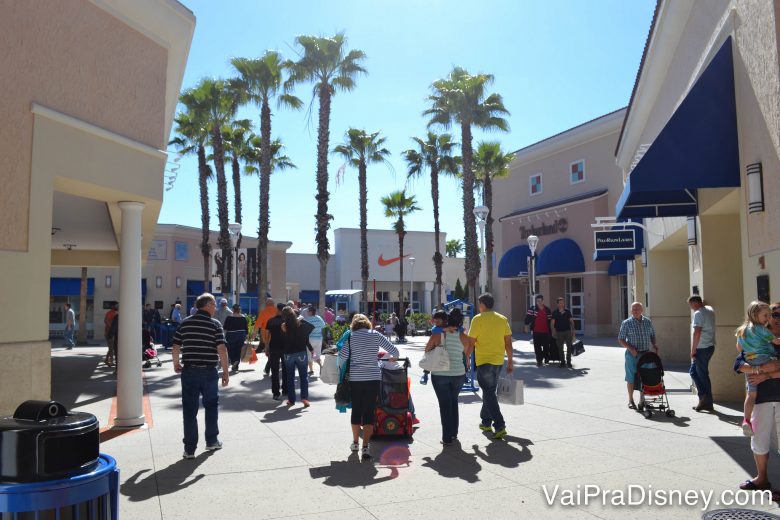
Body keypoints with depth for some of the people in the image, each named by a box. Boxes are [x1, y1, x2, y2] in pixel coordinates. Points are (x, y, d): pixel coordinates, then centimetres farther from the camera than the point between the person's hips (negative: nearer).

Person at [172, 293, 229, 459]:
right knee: (211, 405, 18)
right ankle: (212, 441, 26)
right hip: (209, 371, -2)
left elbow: (176, 346, 5)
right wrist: (225, 371, -5)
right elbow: (221, 349, -12)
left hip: (189, 371, 2)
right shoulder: (215, 324, -5)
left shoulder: (185, 323, 3)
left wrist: (176, 363, 22)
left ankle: (189, 449, 8)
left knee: (189, 409, 6)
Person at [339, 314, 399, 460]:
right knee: (369, 411, 4)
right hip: (373, 377, 0)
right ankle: (366, 446, -3)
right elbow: (394, 351, 3)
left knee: (356, 409, 15)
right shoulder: (375, 335, 2)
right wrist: (392, 358, 25)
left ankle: (355, 442, 28)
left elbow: (342, 357, -5)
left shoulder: (350, 336, -1)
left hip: (355, 378, 0)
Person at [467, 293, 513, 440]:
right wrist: (510, 361, 12)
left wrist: (467, 358, 3)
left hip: (484, 361, -6)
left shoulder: (478, 319, -10)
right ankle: (486, 422, 31)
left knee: (489, 394, -2)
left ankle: (500, 426, -11)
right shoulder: (502, 319, 5)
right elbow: (508, 342, 5)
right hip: (499, 361, 6)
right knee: (490, 391, 21)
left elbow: (471, 342, -10)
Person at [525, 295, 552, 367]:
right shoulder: (533, 309, -1)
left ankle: (546, 358, 24)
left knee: (546, 346, 4)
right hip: (536, 331, -1)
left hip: (545, 331, 1)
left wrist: (550, 330, 12)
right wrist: (527, 325, -17)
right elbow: (528, 317, -6)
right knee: (537, 346, 0)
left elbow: (549, 320, 11)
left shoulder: (547, 310, 6)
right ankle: (539, 360, 7)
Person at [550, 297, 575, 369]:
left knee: (569, 347, -1)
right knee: (560, 348, 1)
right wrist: (553, 332, -13)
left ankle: (568, 362, 10)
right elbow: (552, 323, -3)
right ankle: (562, 362, 11)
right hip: (559, 332, -1)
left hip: (568, 331, 1)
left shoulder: (568, 311, 4)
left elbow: (571, 321, 9)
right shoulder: (555, 313, -1)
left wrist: (573, 330, 4)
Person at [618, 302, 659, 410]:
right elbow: (620, 339, -4)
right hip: (632, 354, -3)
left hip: (646, 354, 3)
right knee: (631, 378, 2)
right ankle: (631, 400, 14)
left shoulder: (648, 322, 7)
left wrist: (654, 345, -1)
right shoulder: (626, 323, -4)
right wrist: (630, 348, -18)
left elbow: (652, 336, 18)